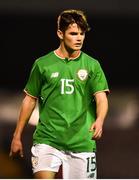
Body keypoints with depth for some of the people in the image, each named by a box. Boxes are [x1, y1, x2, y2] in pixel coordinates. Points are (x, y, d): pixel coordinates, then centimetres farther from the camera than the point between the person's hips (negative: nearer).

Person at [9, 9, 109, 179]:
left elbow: (101, 98, -5)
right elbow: (30, 100, 11)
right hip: (47, 139, -1)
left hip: (81, 142, 1)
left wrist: (99, 120, -28)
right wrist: (17, 137, 10)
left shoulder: (92, 65, 4)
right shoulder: (43, 64, 4)